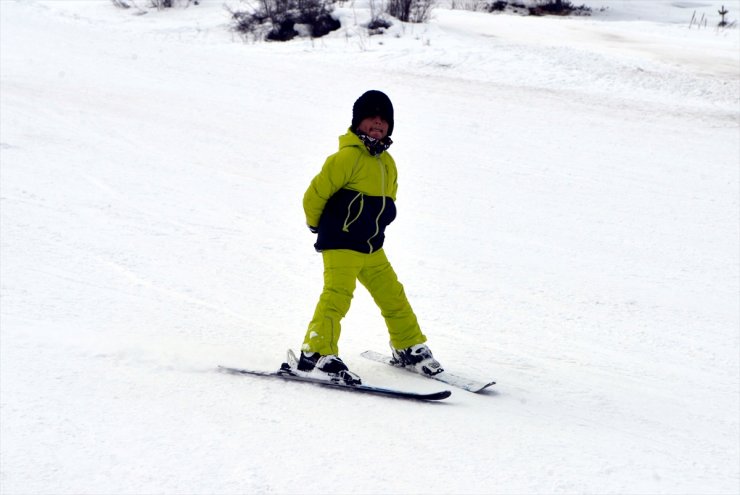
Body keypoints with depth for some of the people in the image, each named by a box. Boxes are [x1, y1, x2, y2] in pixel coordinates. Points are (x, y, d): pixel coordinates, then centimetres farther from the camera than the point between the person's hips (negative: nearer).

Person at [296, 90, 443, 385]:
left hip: (372, 249, 8)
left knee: (392, 295, 14)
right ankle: (316, 354, -21)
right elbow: (315, 193, -12)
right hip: (340, 245, -8)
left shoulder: (387, 163, 13)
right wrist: (319, 227, 3)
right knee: (337, 296, -20)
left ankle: (409, 348, 30)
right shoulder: (348, 157, -14)